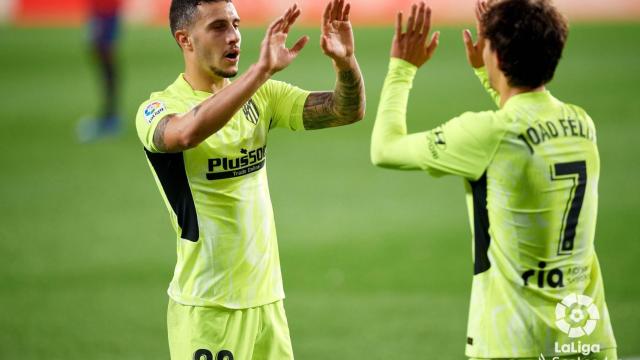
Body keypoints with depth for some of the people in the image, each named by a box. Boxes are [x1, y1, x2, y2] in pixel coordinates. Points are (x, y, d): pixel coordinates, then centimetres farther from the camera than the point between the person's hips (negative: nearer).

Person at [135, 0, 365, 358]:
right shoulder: (159, 109, -10)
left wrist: (346, 61, -20)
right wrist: (262, 69, -38)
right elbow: (188, 133, -34)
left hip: (267, 297, 5)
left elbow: (348, 110, 0)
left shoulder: (262, 97, 8)